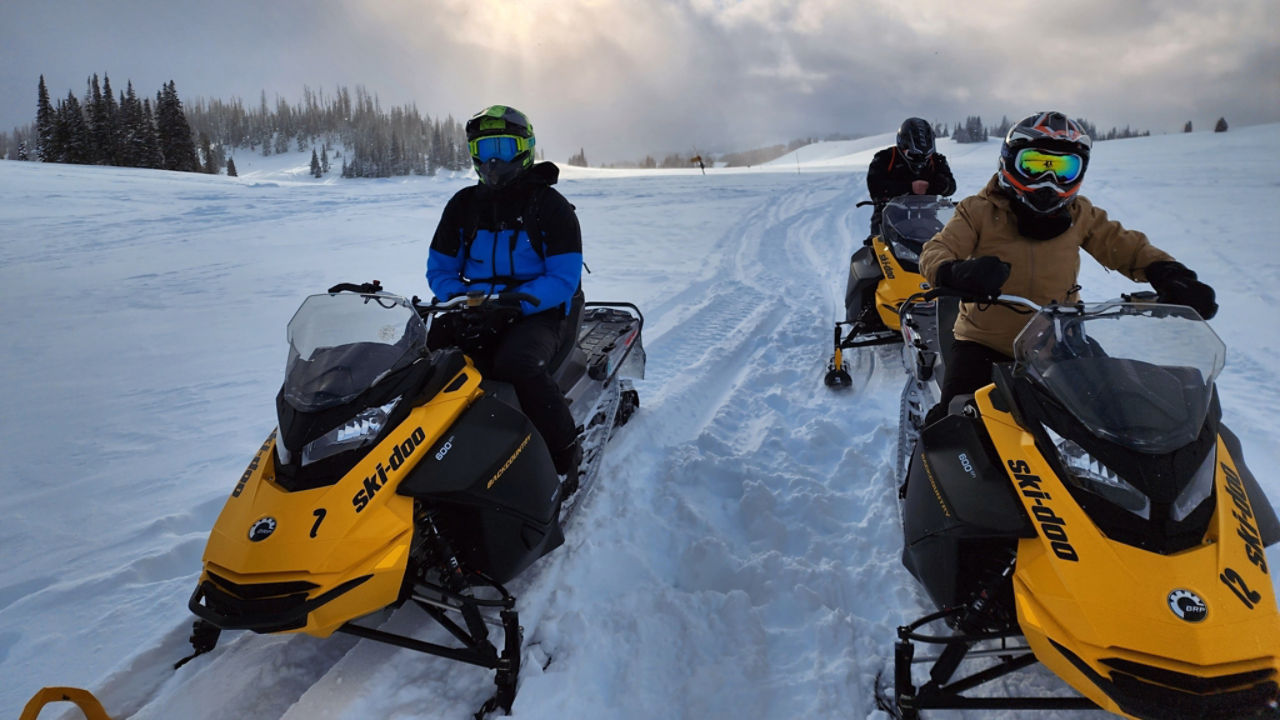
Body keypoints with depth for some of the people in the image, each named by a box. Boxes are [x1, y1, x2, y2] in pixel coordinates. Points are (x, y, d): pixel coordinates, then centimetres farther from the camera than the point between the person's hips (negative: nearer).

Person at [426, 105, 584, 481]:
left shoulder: (549, 205, -3)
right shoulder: (463, 204, 11)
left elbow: (563, 280, -10)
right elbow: (438, 269, 13)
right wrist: (461, 301, -9)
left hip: (538, 313, -5)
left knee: (516, 364, -37)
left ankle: (566, 454, -19)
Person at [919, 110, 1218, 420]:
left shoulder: (1080, 216, 6)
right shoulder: (980, 211, -5)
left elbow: (1126, 246, 10)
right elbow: (936, 252, -14)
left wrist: (1167, 273, -12)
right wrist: (955, 272, -39)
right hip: (983, 344, -3)